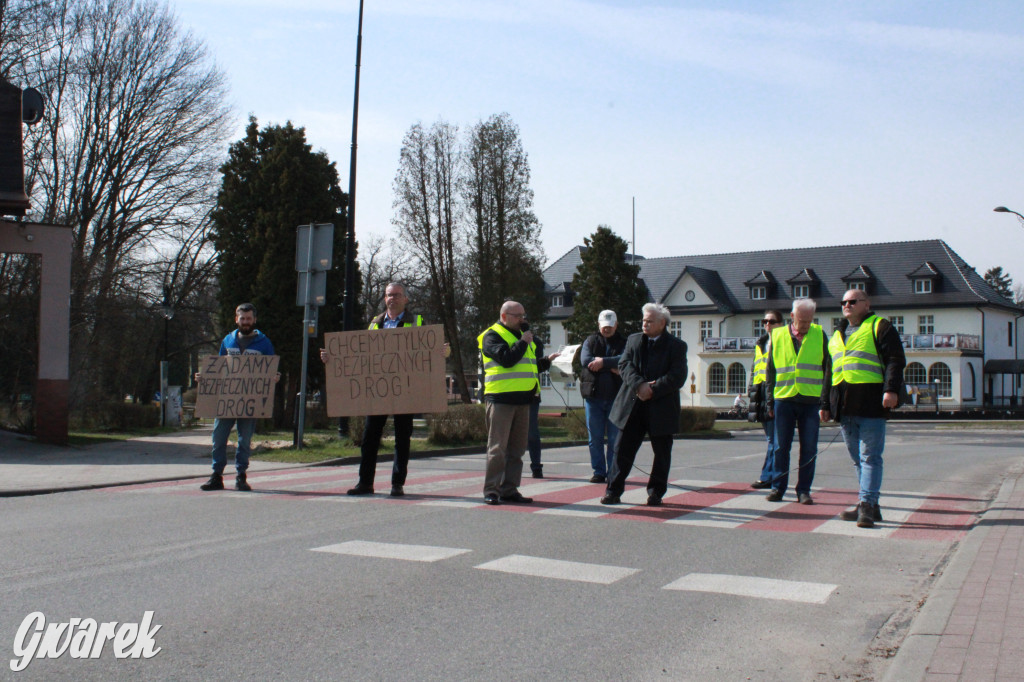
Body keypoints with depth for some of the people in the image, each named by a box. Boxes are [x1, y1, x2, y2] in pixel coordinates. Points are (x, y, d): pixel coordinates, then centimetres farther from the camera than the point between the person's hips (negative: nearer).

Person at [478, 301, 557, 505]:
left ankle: (509, 489, 15)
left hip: (522, 400, 8)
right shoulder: (492, 336, -4)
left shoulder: (520, 334, 22)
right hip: (501, 398, -8)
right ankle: (491, 490, -2)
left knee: (517, 448, 9)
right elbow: (506, 359, -20)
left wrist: (546, 362, 15)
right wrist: (523, 342, -10)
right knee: (498, 447, -7)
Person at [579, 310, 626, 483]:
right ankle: (599, 472, 11)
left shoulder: (624, 343, 9)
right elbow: (585, 361, -8)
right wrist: (612, 367, -11)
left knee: (615, 438, 0)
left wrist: (603, 362, -18)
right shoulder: (591, 341, 11)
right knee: (595, 438, 4)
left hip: (616, 397, -1)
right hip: (593, 396, 1)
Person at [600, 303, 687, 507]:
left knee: (662, 453, 7)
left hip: (662, 408, -2)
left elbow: (677, 377, -9)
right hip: (632, 406, 2)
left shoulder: (677, 346, 0)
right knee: (623, 449, 1)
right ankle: (613, 491, 7)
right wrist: (639, 385, -17)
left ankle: (656, 493, 19)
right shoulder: (633, 340, 11)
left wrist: (652, 390, -17)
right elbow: (624, 365, -1)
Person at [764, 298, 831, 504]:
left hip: (811, 401, 0)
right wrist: (770, 402, 6)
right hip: (784, 400, 0)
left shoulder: (819, 335, 5)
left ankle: (804, 491, 11)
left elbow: (827, 371, 4)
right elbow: (770, 371, 11)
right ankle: (778, 488, 14)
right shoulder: (777, 336, 6)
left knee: (809, 449, 2)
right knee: (781, 447, 4)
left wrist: (825, 404, -2)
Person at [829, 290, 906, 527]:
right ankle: (870, 505, 15)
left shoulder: (880, 327, 3)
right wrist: (826, 403, 21)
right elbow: (831, 371, 27)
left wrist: (891, 389, -19)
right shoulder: (837, 335, 23)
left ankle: (866, 504, -11)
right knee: (858, 459, 9)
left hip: (871, 403, -7)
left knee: (870, 457, -9)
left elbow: (895, 360, -6)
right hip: (845, 407, 7)